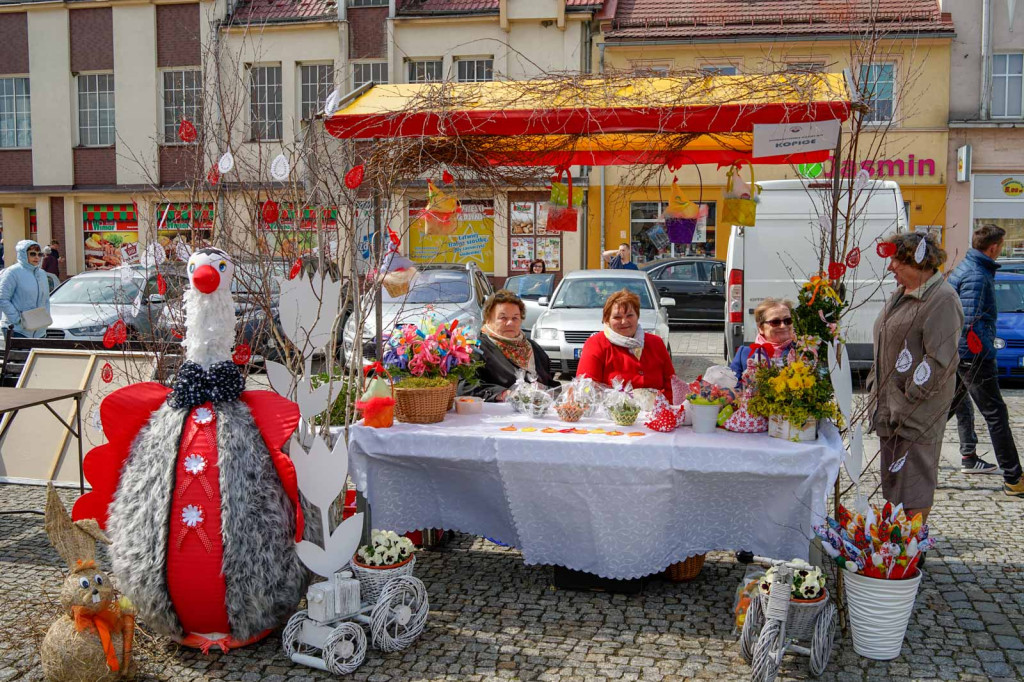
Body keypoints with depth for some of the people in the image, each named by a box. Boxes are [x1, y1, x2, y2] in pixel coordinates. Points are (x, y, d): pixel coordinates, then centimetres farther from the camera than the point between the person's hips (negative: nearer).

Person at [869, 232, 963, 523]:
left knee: (914, 472, -2)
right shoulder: (902, 294, 15)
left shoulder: (942, 299, -15)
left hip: (918, 407, -9)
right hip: (891, 401, 9)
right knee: (894, 471, 16)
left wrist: (911, 396, -20)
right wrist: (876, 386, 17)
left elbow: (940, 360, -20)